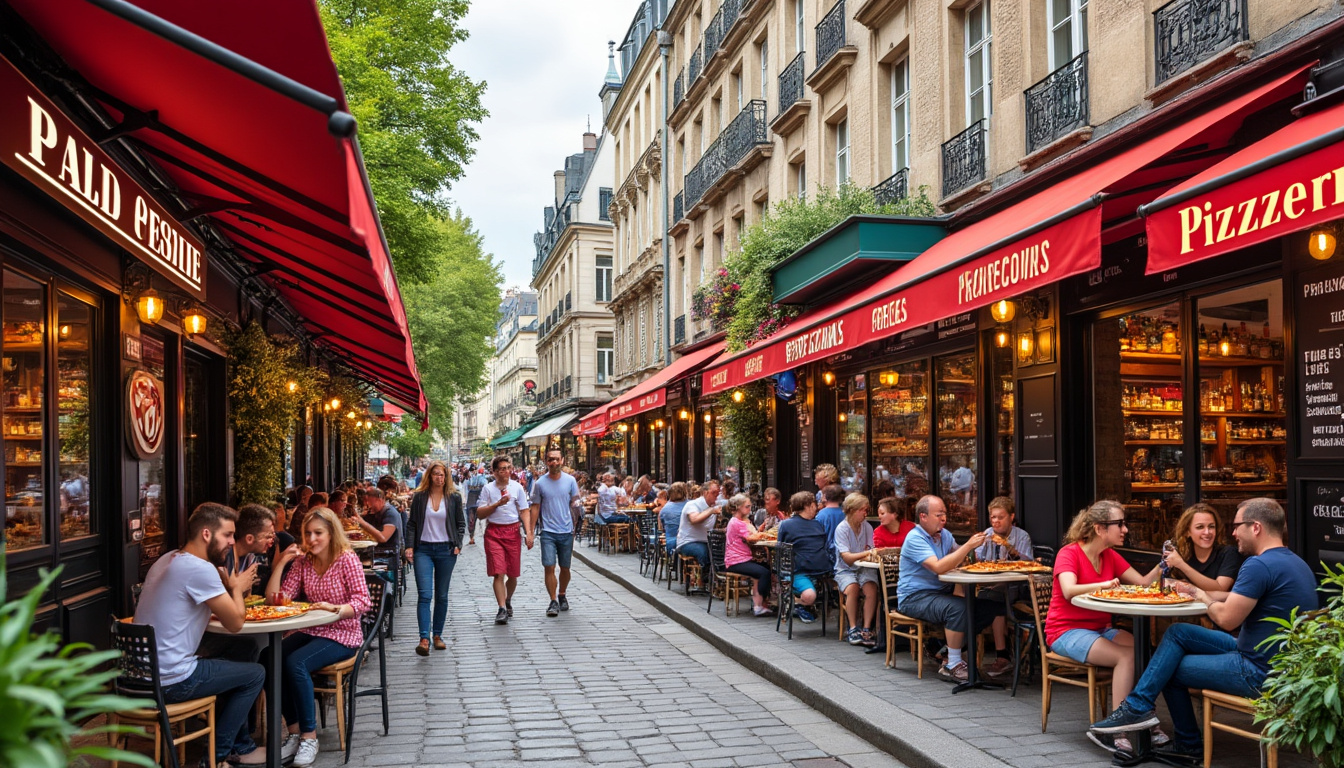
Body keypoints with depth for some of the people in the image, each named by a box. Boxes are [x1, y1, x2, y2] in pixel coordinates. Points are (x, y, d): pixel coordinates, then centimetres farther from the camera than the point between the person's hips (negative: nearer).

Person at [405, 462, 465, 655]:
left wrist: (457, 545, 0)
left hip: (446, 550, 1)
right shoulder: (419, 497, 3)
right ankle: (424, 639, -15)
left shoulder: (454, 497, 4)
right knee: (424, 595, -11)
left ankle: (437, 635, 19)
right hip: (423, 550, -1)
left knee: (441, 595, 8)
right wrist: (409, 546, -5)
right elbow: (412, 524, 5)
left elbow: (461, 523, 10)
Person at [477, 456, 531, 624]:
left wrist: (529, 532, -5)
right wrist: (497, 504, -14)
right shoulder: (488, 489, 1)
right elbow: (480, 514, -2)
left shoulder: (517, 487, 4)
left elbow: (524, 511, 5)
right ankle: (502, 609, -8)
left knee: (513, 574, 7)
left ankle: (508, 601, 33)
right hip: (494, 532, -1)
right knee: (498, 573, -10)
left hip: (513, 531, 1)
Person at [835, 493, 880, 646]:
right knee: (852, 588, -32)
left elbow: (870, 552, 0)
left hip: (864, 569, 3)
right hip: (845, 570, -3)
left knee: (871, 588, -27)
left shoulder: (867, 527, 4)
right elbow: (846, 557, -16)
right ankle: (853, 629, -21)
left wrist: (871, 554, -24)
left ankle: (866, 629, -24)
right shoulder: (842, 529, -8)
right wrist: (866, 553, -30)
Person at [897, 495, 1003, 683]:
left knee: (989, 607, -6)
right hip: (914, 597, -8)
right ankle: (953, 666, -21)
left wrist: (971, 544, -9)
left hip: (941, 593, 8)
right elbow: (938, 567, -27)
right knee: (958, 607, -33)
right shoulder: (915, 539, -16)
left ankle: (948, 647, 2)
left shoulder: (944, 534, 12)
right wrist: (968, 546, -26)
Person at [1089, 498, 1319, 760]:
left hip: (1258, 674, -10)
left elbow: (1227, 619, -22)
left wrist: (1202, 597, -2)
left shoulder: (1260, 566, -22)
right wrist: (1196, 591, 10)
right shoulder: (1295, 563, 12)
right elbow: (1238, 598, 18)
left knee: (1170, 670, 0)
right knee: (1178, 633, 12)